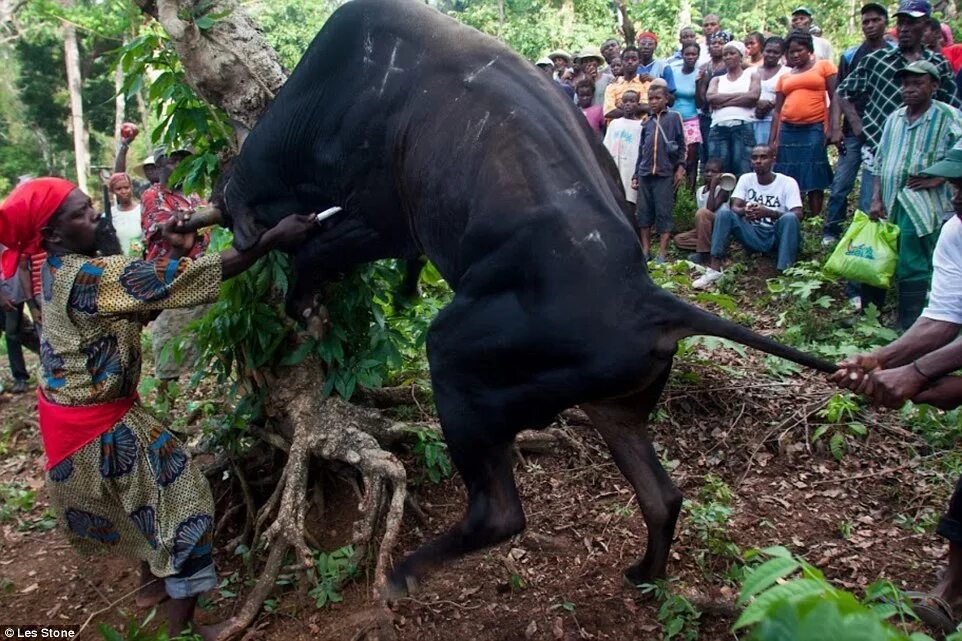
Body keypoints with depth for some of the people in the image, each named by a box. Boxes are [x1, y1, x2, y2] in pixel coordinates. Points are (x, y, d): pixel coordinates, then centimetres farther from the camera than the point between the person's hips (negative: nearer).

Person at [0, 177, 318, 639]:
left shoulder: (63, 270, 3)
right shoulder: (87, 277, -27)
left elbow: (149, 294, 6)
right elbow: (176, 282, -31)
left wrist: (175, 252, -9)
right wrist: (271, 239, -33)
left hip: (80, 410, 10)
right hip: (99, 421, -10)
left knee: (151, 489, 26)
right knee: (182, 495, -2)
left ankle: (154, 576, 46)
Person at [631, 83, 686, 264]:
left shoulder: (674, 117, 4)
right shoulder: (646, 123, 15)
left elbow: (681, 145, 1)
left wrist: (680, 167, -9)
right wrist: (636, 175, 13)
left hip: (665, 173, -4)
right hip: (645, 173, 4)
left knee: (663, 212, -3)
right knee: (644, 211, 6)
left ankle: (662, 253, -1)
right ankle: (645, 249, 14)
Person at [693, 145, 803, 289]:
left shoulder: (788, 182, -8)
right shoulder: (746, 179, 3)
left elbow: (798, 215, -19)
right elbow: (734, 207, -9)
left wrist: (769, 213, -36)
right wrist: (744, 211, -34)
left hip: (778, 236, -3)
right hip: (753, 235, 3)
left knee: (790, 218, -33)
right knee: (723, 213, -19)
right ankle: (714, 269, -27)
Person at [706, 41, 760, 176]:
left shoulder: (751, 75, 16)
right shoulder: (717, 80, 23)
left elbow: (753, 96, -4)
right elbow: (710, 97, 2)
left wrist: (723, 101, -2)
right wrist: (740, 95, 0)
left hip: (743, 126, -2)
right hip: (719, 128, 3)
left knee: (743, 170, -10)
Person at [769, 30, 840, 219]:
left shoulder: (824, 66, 5)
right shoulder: (784, 77, 15)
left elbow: (834, 99, -1)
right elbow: (777, 110, 13)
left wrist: (835, 128, -13)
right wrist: (772, 140, 5)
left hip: (814, 130, -4)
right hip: (788, 131, 4)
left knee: (814, 178, -3)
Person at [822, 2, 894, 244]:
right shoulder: (850, 55, 9)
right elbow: (840, 94, 9)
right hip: (853, 131, 1)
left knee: (873, 187, 1)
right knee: (840, 184, 0)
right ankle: (831, 231, 11)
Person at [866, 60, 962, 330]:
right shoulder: (894, 118, 14)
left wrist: (937, 178, -16)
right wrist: (876, 199, 6)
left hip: (921, 206, -6)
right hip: (888, 204, 6)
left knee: (912, 270, -6)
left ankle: (909, 330, 3)